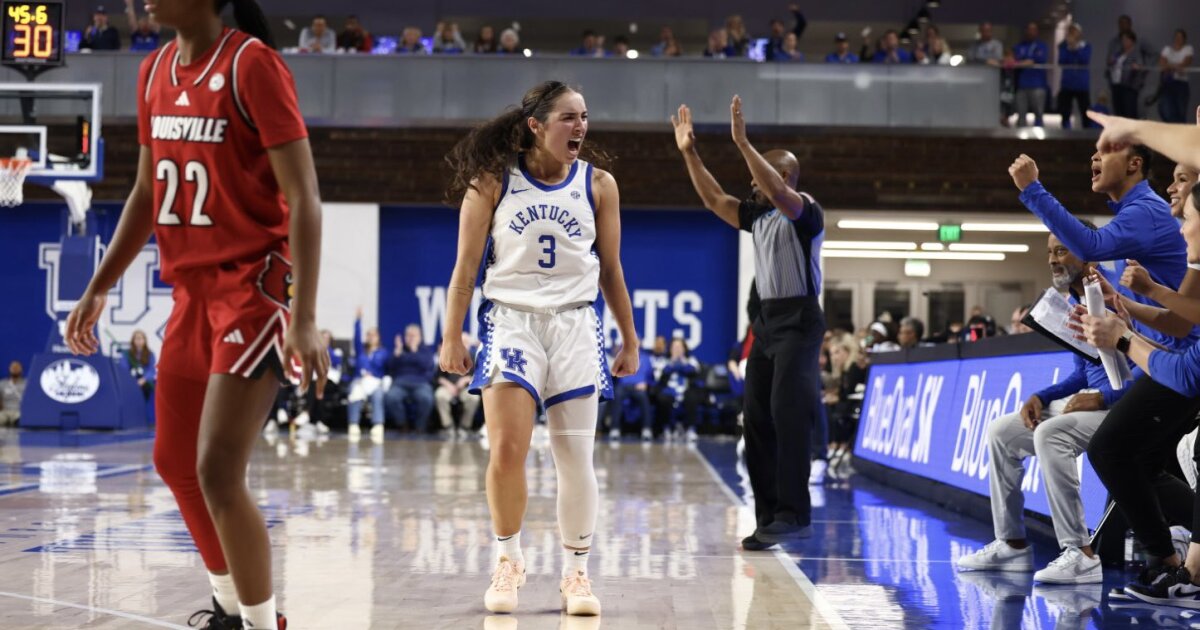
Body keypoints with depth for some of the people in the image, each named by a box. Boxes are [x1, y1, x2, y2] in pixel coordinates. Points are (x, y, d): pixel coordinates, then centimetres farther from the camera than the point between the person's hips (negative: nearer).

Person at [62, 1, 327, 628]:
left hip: (254, 286, -8)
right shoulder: (155, 71, 8)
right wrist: (98, 288, 19)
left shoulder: (252, 64, -14)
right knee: (173, 462, 15)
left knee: (217, 469, -14)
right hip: (192, 290, 8)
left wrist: (304, 317, -25)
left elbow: (302, 196, -18)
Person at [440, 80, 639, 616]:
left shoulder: (598, 184, 4)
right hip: (511, 320, -2)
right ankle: (508, 559, 10)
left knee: (575, 458, 2)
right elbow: (466, 266, 2)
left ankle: (576, 572, 17)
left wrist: (630, 341, 11)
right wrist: (452, 338, -1)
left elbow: (611, 269, 11)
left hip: (575, 324, 2)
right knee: (506, 451, -13)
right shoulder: (492, 181, -1)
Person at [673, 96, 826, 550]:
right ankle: (769, 518, 10)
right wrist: (689, 154, 10)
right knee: (757, 421, 6)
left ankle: (795, 515, -16)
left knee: (788, 416, -16)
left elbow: (779, 193, -28)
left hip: (798, 321, -9)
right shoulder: (758, 216, 15)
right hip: (767, 320, 9)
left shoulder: (805, 213, -9)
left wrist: (743, 143, -31)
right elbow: (715, 200, 18)